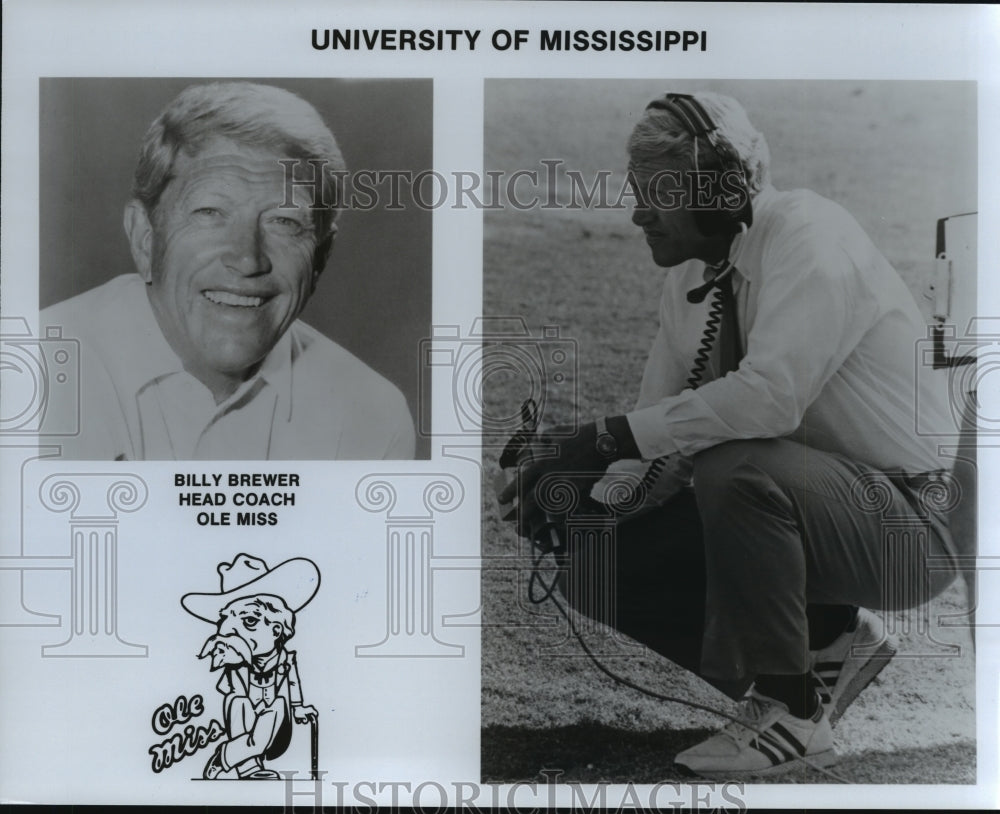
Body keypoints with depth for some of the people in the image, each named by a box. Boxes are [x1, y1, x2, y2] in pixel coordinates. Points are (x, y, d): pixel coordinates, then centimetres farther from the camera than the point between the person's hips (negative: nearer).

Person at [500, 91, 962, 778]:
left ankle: (792, 713, -15)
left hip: (913, 523, -8)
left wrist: (600, 439, -32)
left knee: (736, 468, -36)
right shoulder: (690, 274, 5)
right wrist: (588, 492, -15)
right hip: (800, 499, 8)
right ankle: (830, 638, 10)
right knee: (601, 569, -3)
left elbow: (771, 393, -34)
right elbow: (665, 425, 5)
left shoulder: (807, 232, -19)